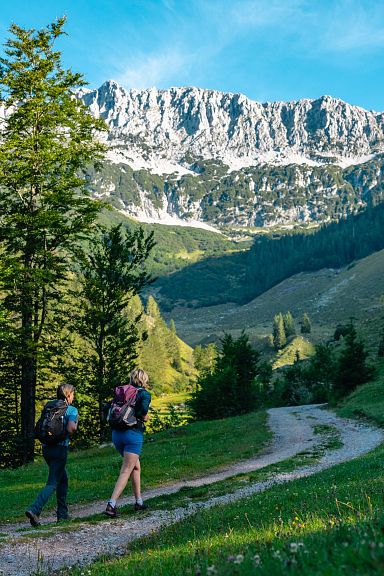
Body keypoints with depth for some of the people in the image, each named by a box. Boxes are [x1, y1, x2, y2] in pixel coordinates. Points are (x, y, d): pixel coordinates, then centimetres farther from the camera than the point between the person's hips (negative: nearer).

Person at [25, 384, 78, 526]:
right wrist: (76, 424, 2)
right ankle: (34, 510, -22)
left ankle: (63, 514, 22)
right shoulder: (72, 410, -4)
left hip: (46, 447, 7)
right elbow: (70, 429, -18)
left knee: (63, 479, 20)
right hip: (60, 448, -7)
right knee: (52, 483, -5)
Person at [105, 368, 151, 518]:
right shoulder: (144, 394, -3)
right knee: (126, 472, -6)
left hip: (117, 433, 7)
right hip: (133, 434, -7)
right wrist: (146, 417, 7)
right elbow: (144, 416, -14)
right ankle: (111, 505, -18)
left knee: (136, 467, 22)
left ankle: (139, 502, 27)